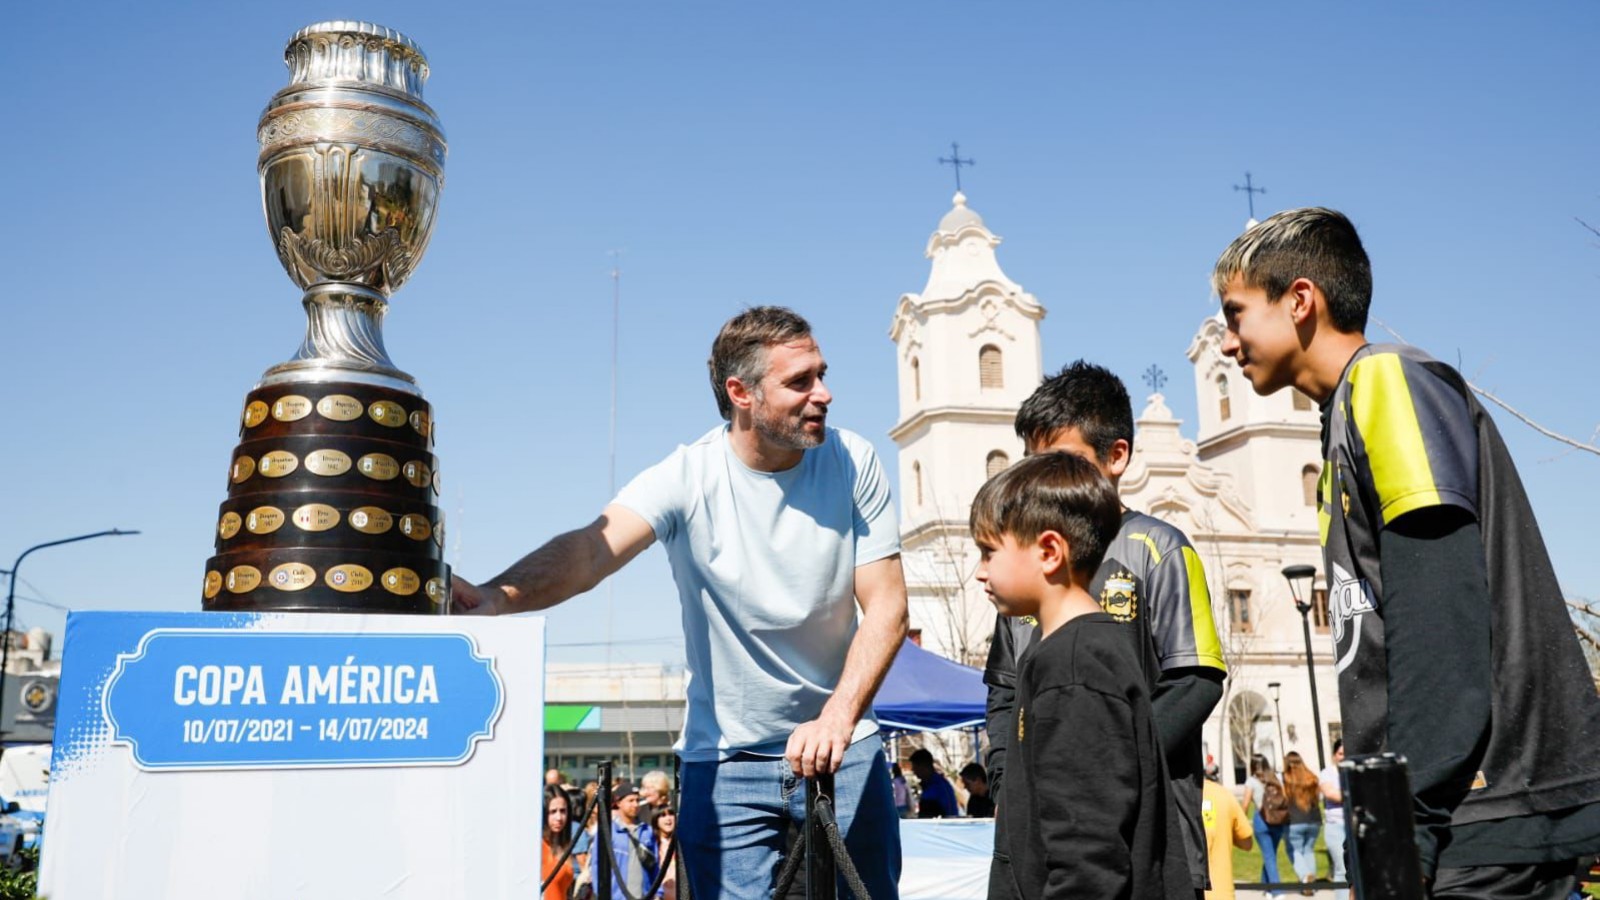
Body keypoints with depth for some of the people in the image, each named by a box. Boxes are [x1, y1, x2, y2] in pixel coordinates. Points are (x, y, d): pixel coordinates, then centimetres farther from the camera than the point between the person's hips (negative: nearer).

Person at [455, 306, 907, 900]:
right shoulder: (688, 477, -13)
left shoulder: (852, 462, -8)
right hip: (724, 758, -1)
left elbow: (886, 606, -10)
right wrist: (498, 596, -49)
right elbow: (593, 547, -29)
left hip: (842, 747, 2)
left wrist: (837, 718, -24)